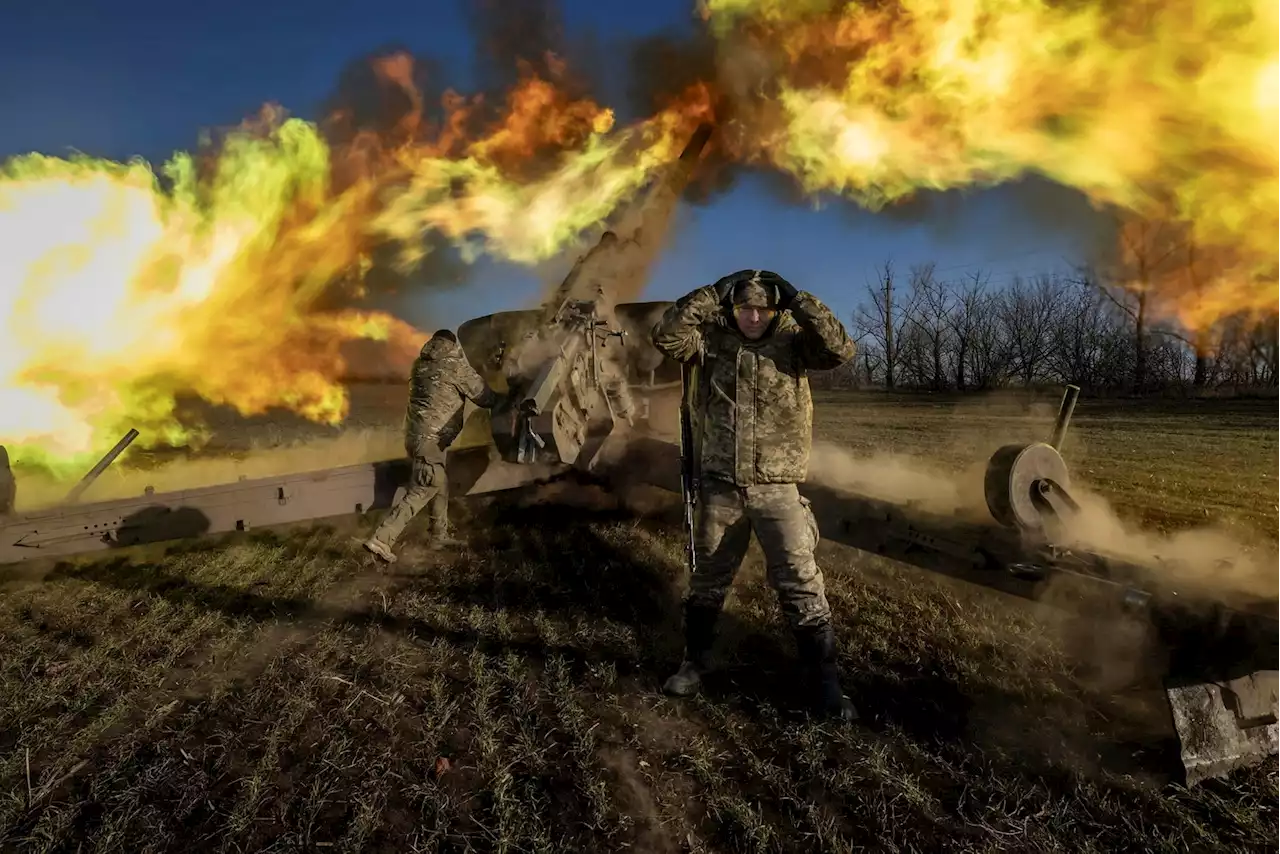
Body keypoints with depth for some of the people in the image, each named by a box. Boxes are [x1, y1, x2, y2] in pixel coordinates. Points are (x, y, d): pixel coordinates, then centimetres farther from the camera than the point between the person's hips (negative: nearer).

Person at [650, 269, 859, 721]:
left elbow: (841, 349, -17)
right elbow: (665, 335, -16)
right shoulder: (711, 337, -1)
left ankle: (825, 682, 14)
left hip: (776, 487, -1)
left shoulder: (792, 338, -2)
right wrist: (710, 293, -19)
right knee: (708, 579, 17)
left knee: (801, 585, -1)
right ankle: (695, 660, 37)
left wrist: (797, 298, -18)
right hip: (719, 485, 1)